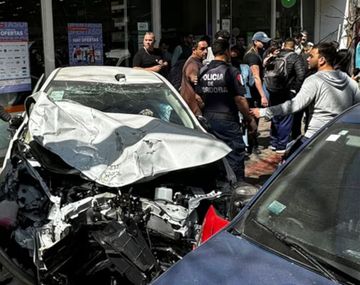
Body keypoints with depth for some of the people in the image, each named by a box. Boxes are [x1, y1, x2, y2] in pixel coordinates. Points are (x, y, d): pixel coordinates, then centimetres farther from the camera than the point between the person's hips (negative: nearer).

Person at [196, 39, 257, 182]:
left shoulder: (203, 71, 5)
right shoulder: (231, 71, -12)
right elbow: (239, 100, -13)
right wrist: (250, 120, -4)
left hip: (207, 120, 6)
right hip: (227, 120, -6)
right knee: (235, 154, 3)